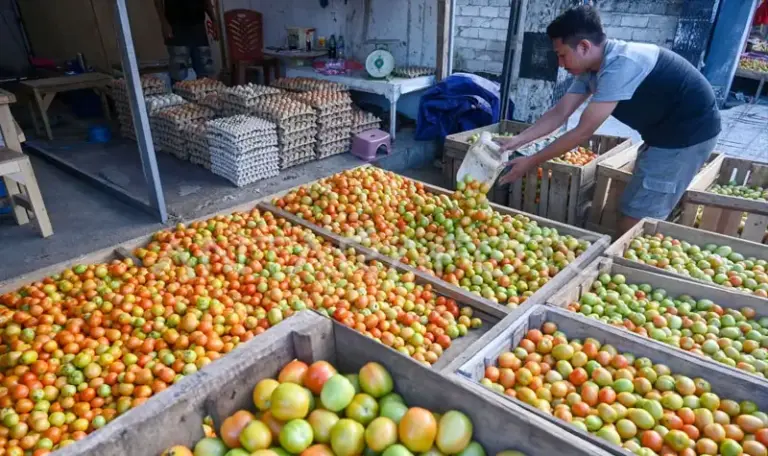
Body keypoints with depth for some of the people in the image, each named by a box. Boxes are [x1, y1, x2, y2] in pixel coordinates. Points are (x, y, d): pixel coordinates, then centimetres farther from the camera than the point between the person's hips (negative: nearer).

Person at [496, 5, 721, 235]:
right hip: (666, 131, 9)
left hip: (688, 132, -9)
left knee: (633, 224, -6)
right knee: (640, 220, 18)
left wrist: (532, 162, -20)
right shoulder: (590, 69, 0)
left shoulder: (620, 65, -28)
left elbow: (584, 132, -26)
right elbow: (559, 113, 4)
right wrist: (517, 140, -5)